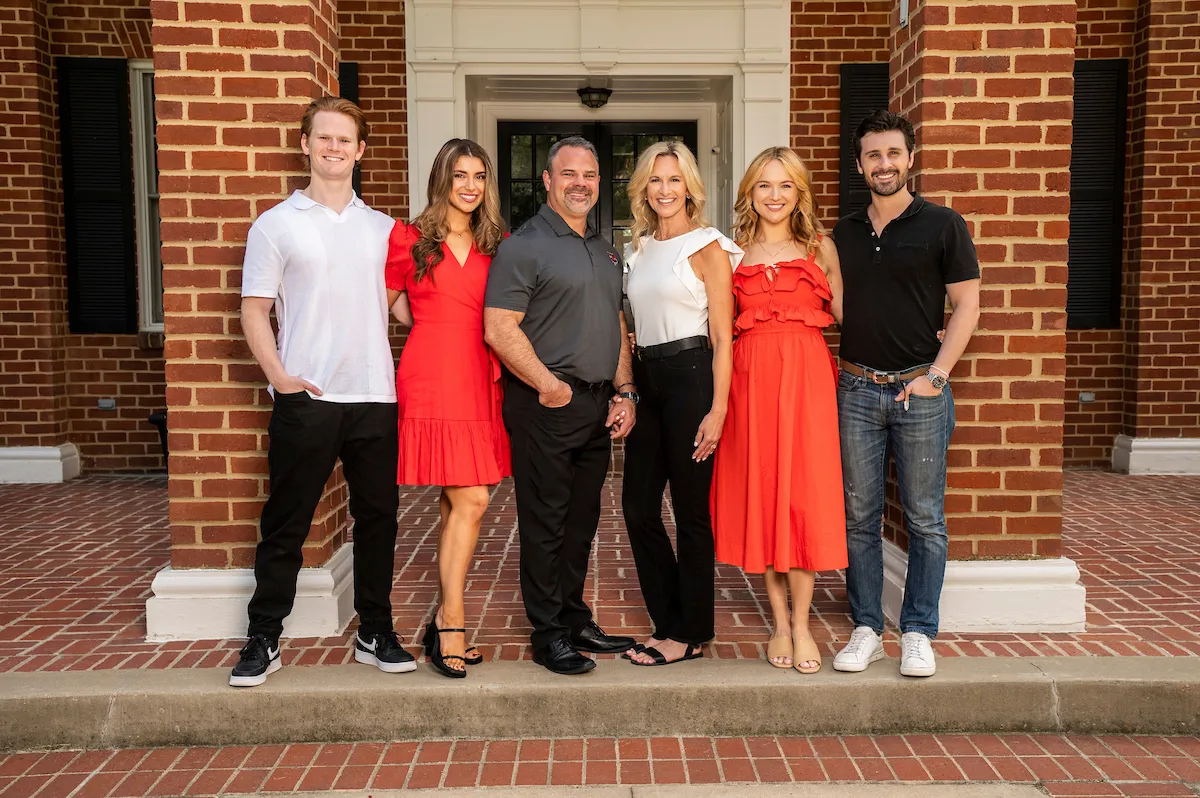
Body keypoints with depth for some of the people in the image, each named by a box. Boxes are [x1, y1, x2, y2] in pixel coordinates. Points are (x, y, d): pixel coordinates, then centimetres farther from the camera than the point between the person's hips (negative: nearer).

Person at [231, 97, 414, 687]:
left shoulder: (382, 228, 14)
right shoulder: (276, 225, 4)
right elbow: (254, 310, 1)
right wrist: (277, 373, -12)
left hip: (374, 395, 3)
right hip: (305, 399, -3)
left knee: (377, 516, 9)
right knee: (285, 525, 4)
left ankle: (375, 633, 22)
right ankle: (263, 640, 17)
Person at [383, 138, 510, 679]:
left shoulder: (495, 245, 14)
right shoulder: (409, 239, 3)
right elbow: (387, 302, 12)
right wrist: (430, 326, 8)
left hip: (480, 380, 5)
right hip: (432, 380, -4)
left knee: (454, 505, 7)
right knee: (470, 501, -11)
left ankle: (444, 624, 16)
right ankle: (452, 622, -1)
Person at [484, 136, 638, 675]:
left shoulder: (604, 250, 18)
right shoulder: (524, 245, -7)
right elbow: (499, 329, -15)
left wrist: (624, 392, 12)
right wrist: (551, 386, -14)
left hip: (597, 405, 7)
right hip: (545, 406, -7)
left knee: (582, 519, 14)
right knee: (545, 522, 0)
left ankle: (575, 619, 27)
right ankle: (548, 634, 12)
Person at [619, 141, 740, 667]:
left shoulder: (707, 248, -4)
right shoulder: (638, 249, 16)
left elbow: (723, 338, -8)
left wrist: (718, 409, -15)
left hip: (690, 376, -7)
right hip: (645, 378, 7)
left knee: (690, 510, 1)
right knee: (638, 506, 8)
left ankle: (690, 634, 15)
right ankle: (668, 623, 23)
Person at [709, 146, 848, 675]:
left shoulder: (820, 247, 10)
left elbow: (844, 313, 9)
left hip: (806, 373, -1)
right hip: (750, 374, 1)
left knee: (804, 493, -4)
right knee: (758, 493, 3)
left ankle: (801, 625, 8)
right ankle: (779, 623, 16)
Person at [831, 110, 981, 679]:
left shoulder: (941, 225, 1)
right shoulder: (843, 233, 12)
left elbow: (966, 306, -1)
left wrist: (934, 375, -10)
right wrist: (830, 373, 5)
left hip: (920, 390, -3)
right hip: (856, 389, 3)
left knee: (925, 519, 4)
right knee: (859, 517, 6)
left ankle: (918, 634, 16)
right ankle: (865, 630, 17)